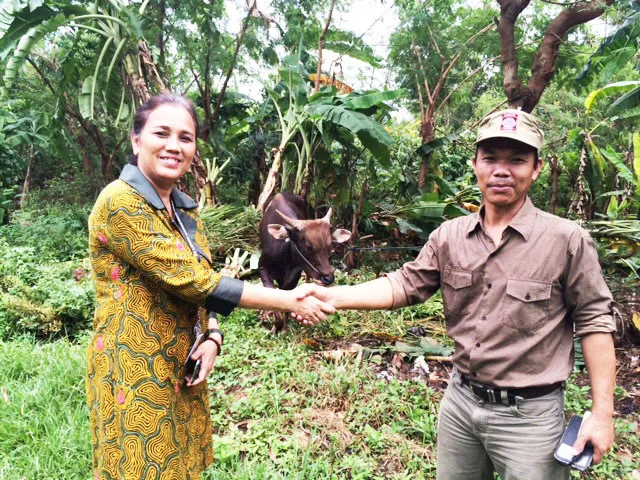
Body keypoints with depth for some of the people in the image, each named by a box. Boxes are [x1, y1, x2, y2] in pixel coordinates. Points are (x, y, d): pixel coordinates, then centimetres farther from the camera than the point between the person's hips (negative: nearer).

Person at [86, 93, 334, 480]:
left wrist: (213, 338, -8)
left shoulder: (186, 209, 7)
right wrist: (291, 301, -21)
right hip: (136, 372, -7)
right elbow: (193, 282, -24)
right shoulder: (120, 202, -19)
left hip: (182, 368, 7)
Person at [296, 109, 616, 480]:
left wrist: (603, 412, -8)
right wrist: (333, 296, -15)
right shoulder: (449, 236, -2)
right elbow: (405, 284, -3)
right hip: (460, 401, 4)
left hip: (528, 415, -4)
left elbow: (594, 322, -8)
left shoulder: (567, 240, -13)